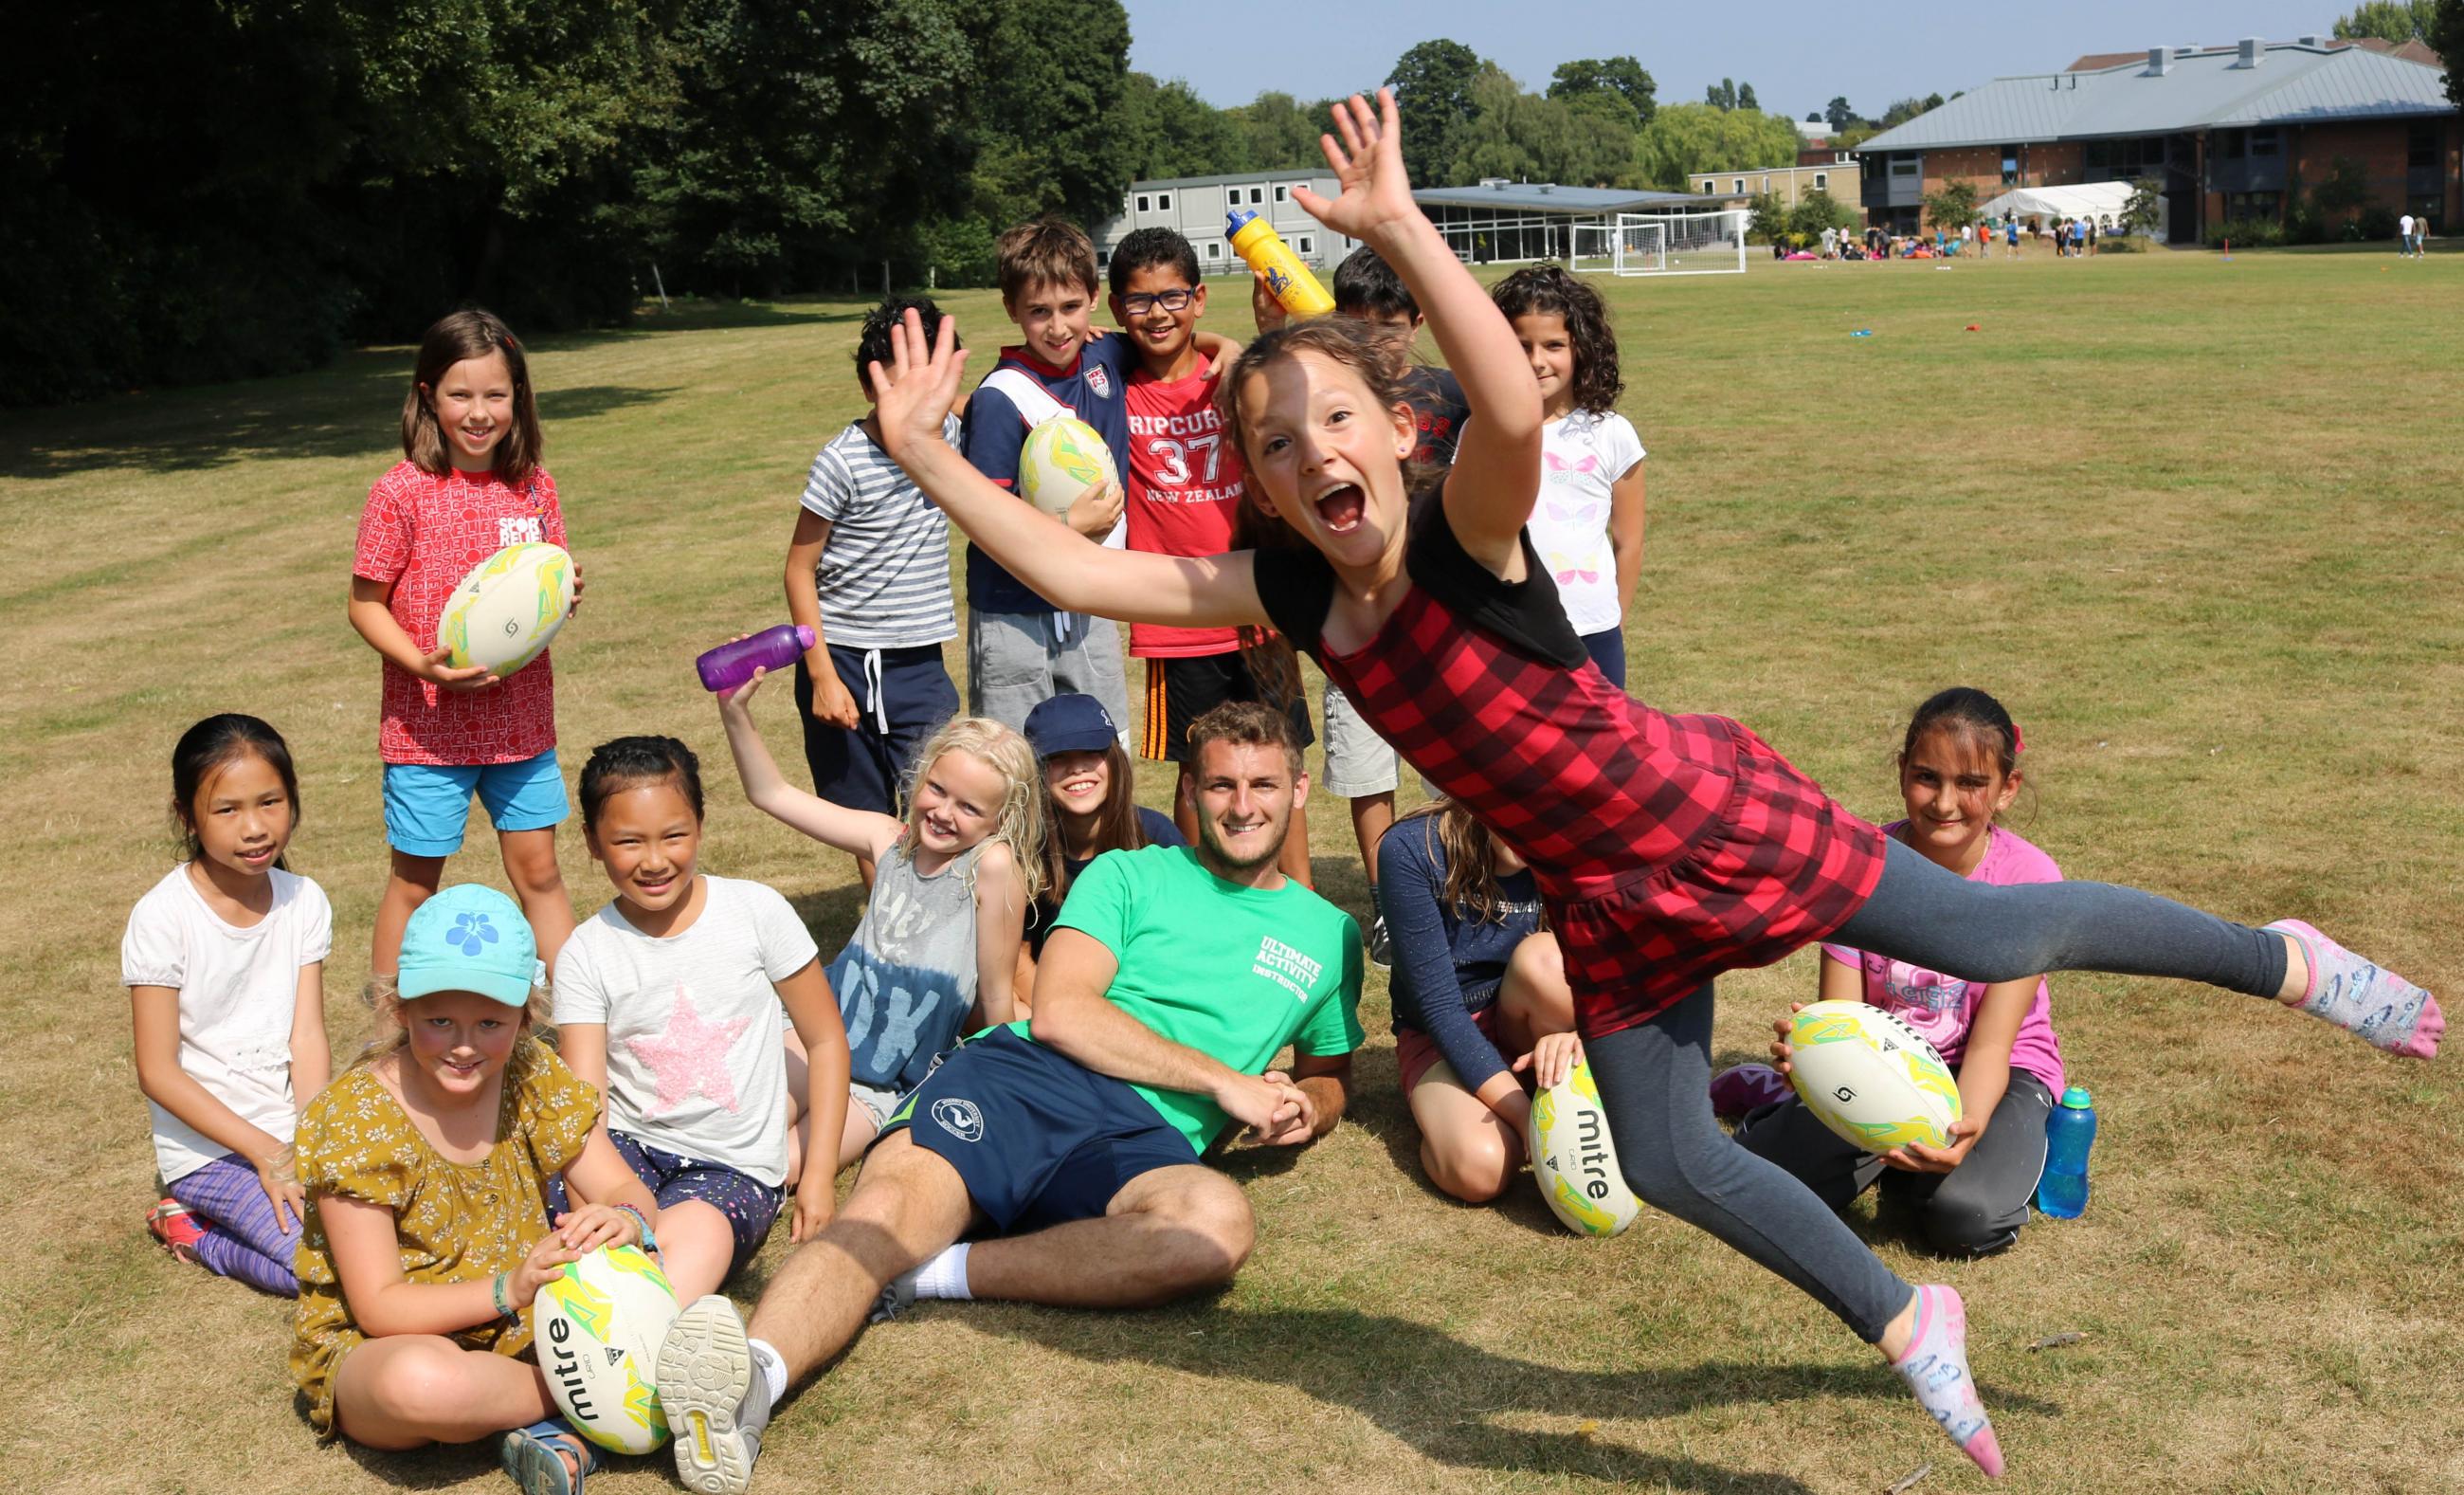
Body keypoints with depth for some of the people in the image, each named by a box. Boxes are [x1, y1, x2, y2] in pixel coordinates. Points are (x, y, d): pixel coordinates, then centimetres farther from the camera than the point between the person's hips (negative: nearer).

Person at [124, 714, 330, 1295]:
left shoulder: (304, 902, 0)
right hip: (208, 1144, -5)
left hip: (292, 1127, 5)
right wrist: (263, 1150, -19)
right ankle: (193, 1230, 2)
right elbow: (158, 1072, -13)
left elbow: (307, 1037, -4)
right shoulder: (162, 917, -14)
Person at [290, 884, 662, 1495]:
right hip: (369, 1348, -5)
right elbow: (379, 1307, -20)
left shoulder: (532, 1076, -5)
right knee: (419, 1381, -43)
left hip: (519, 1333, 5)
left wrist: (627, 1221, -30)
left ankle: (566, 1432, -26)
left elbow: (624, 1188, -4)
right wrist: (508, 1290, -35)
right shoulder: (356, 1118, -18)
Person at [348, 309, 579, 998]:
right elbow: (365, 603, -7)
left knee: (538, 869, 12)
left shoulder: (534, 487, 2)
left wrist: (565, 596, -11)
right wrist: (424, 665, -22)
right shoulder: (402, 493, -11)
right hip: (428, 725, -3)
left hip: (520, 719, 4)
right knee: (415, 880, 8)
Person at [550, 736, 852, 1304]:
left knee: (700, 1231, -37)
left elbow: (825, 1040, 4)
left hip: (735, 1166, -2)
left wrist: (818, 1178, -3)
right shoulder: (587, 954, -1)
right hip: (627, 1148, 2)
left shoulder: (756, 912, -3)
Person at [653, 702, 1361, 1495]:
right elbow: (1058, 1010, 3)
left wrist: (1308, 1110, 12)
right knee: (889, 1198, -33)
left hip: (1143, 1141, 1)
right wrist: (1220, 1078, -2)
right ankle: (749, 1376, -58)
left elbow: (1330, 1073, 39)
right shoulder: (1128, 876, 18)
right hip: (1025, 1076, -1)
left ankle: (929, 1274, -30)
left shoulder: (1329, 934, 27)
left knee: (1218, 1222, -37)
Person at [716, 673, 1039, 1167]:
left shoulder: (994, 865, -17)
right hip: (821, 1038, 5)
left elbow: (996, 1000, -10)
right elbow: (773, 795, 6)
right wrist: (736, 714, -6)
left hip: (882, 1089, -5)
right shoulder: (891, 840, 1)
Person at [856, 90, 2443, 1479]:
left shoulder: (1465, 536, -25)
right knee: (1670, 1166, 9)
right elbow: (1078, 572, -8)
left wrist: (1403, 228, -56)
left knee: (1987, 937, -1)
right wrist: (926, 451, -12)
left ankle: (2283, 960, 26)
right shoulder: (1289, 591, -7)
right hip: (1599, 893, 6)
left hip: (1702, 810, -6)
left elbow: (1518, 408, -48)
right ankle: (1910, 1330, 30)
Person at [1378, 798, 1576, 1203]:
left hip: (1524, 1028, 3)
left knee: (1546, 958, -31)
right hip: (1438, 1035, -3)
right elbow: (1437, 1003, -23)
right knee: (1480, 1169, -33)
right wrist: (1523, 1113, -30)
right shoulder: (1411, 850, -22)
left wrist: (1576, 1030, -37)